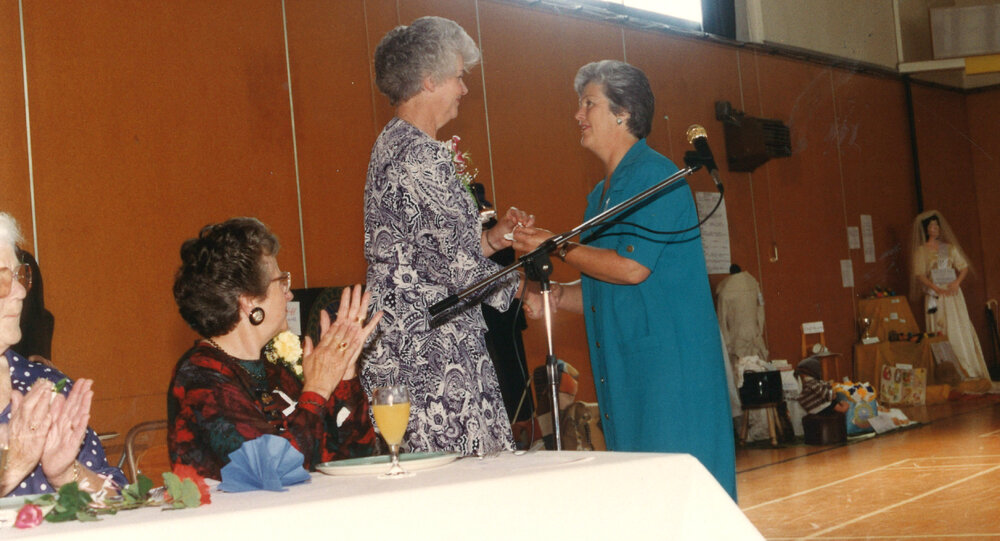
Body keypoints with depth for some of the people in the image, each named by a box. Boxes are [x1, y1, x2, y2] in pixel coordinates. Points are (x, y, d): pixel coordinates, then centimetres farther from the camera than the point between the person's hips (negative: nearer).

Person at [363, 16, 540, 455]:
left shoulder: (393, 146, 17)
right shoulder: (421, 157, -16)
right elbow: (461, 268, -17)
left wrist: (493, 238, 14)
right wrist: (521, 290, 0)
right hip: (430, 355, -10)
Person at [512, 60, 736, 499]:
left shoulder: (654, 175, -10)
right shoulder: (602, 194, 18)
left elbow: (632, 268, -19)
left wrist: (558, 247, -9)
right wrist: (554, 295, 6)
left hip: (669, 360, -9)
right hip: (623, 368, 9)